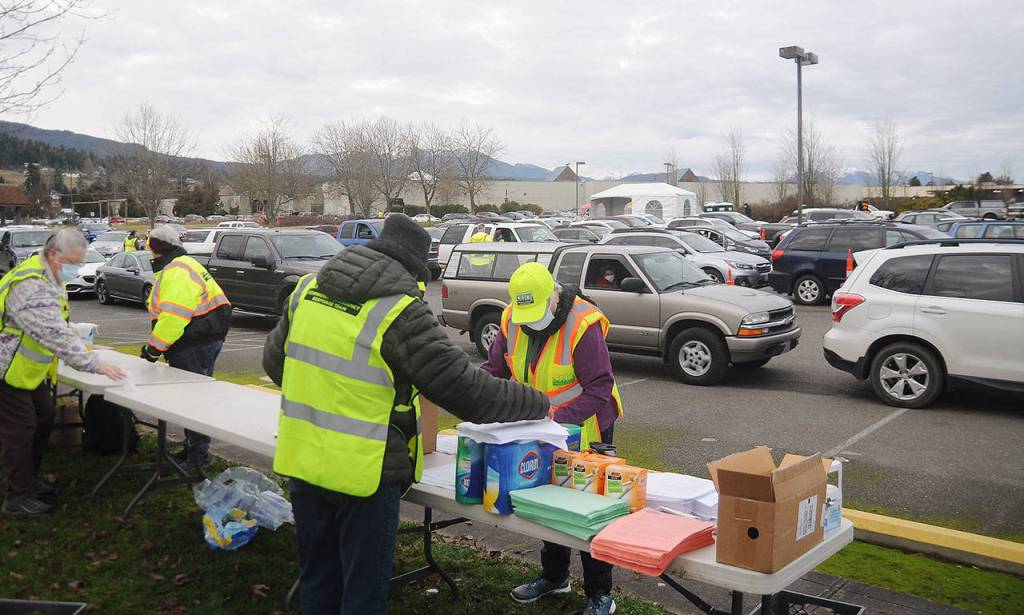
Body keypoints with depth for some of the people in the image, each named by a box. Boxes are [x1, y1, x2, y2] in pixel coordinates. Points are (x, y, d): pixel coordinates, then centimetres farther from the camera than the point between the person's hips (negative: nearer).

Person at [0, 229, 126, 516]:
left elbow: (53, 323, 23)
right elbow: (55, 336, -35)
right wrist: (94, 364, -35)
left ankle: (30, 478, 29)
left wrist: (68, 330, 4)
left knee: (44, 416, 14)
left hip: (28, 369, 10)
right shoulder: (32, 287, -29)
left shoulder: (49, 278, 7)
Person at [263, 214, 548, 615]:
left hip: (301, 461, 7)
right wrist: (536, 403, -3)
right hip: (363, 474, -6)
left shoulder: (309, 289, 2)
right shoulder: (401, 312, -18)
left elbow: (275, 360, 16)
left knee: (317, 578, 24)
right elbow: (468, 391, -17)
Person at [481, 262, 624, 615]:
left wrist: (560, 419, -37)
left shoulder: (582, 324, -29)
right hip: (543, 429, 6)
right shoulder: (512, 321, -9)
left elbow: (599, 388, -27)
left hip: (587, 429, -6)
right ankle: (554, 576, 40)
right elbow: (494, 368, -1)